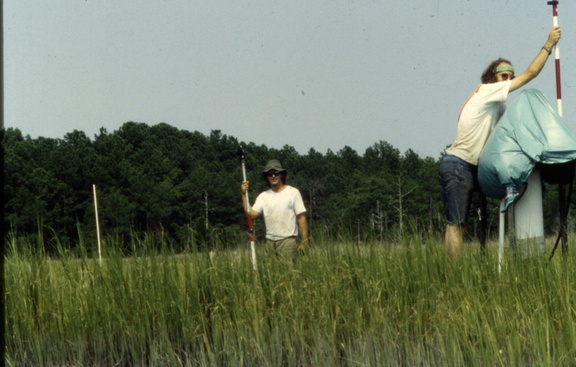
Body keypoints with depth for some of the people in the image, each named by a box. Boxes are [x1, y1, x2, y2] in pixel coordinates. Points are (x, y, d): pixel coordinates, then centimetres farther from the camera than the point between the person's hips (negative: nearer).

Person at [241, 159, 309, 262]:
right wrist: (244, 195, -9)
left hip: (287, 240, -4)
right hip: (270, 241, 4)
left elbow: (301, 218, -2)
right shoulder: (263, 196, 11)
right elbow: (251, 214, -2)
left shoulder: (293, 192, 1)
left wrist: (304, 240, -8)